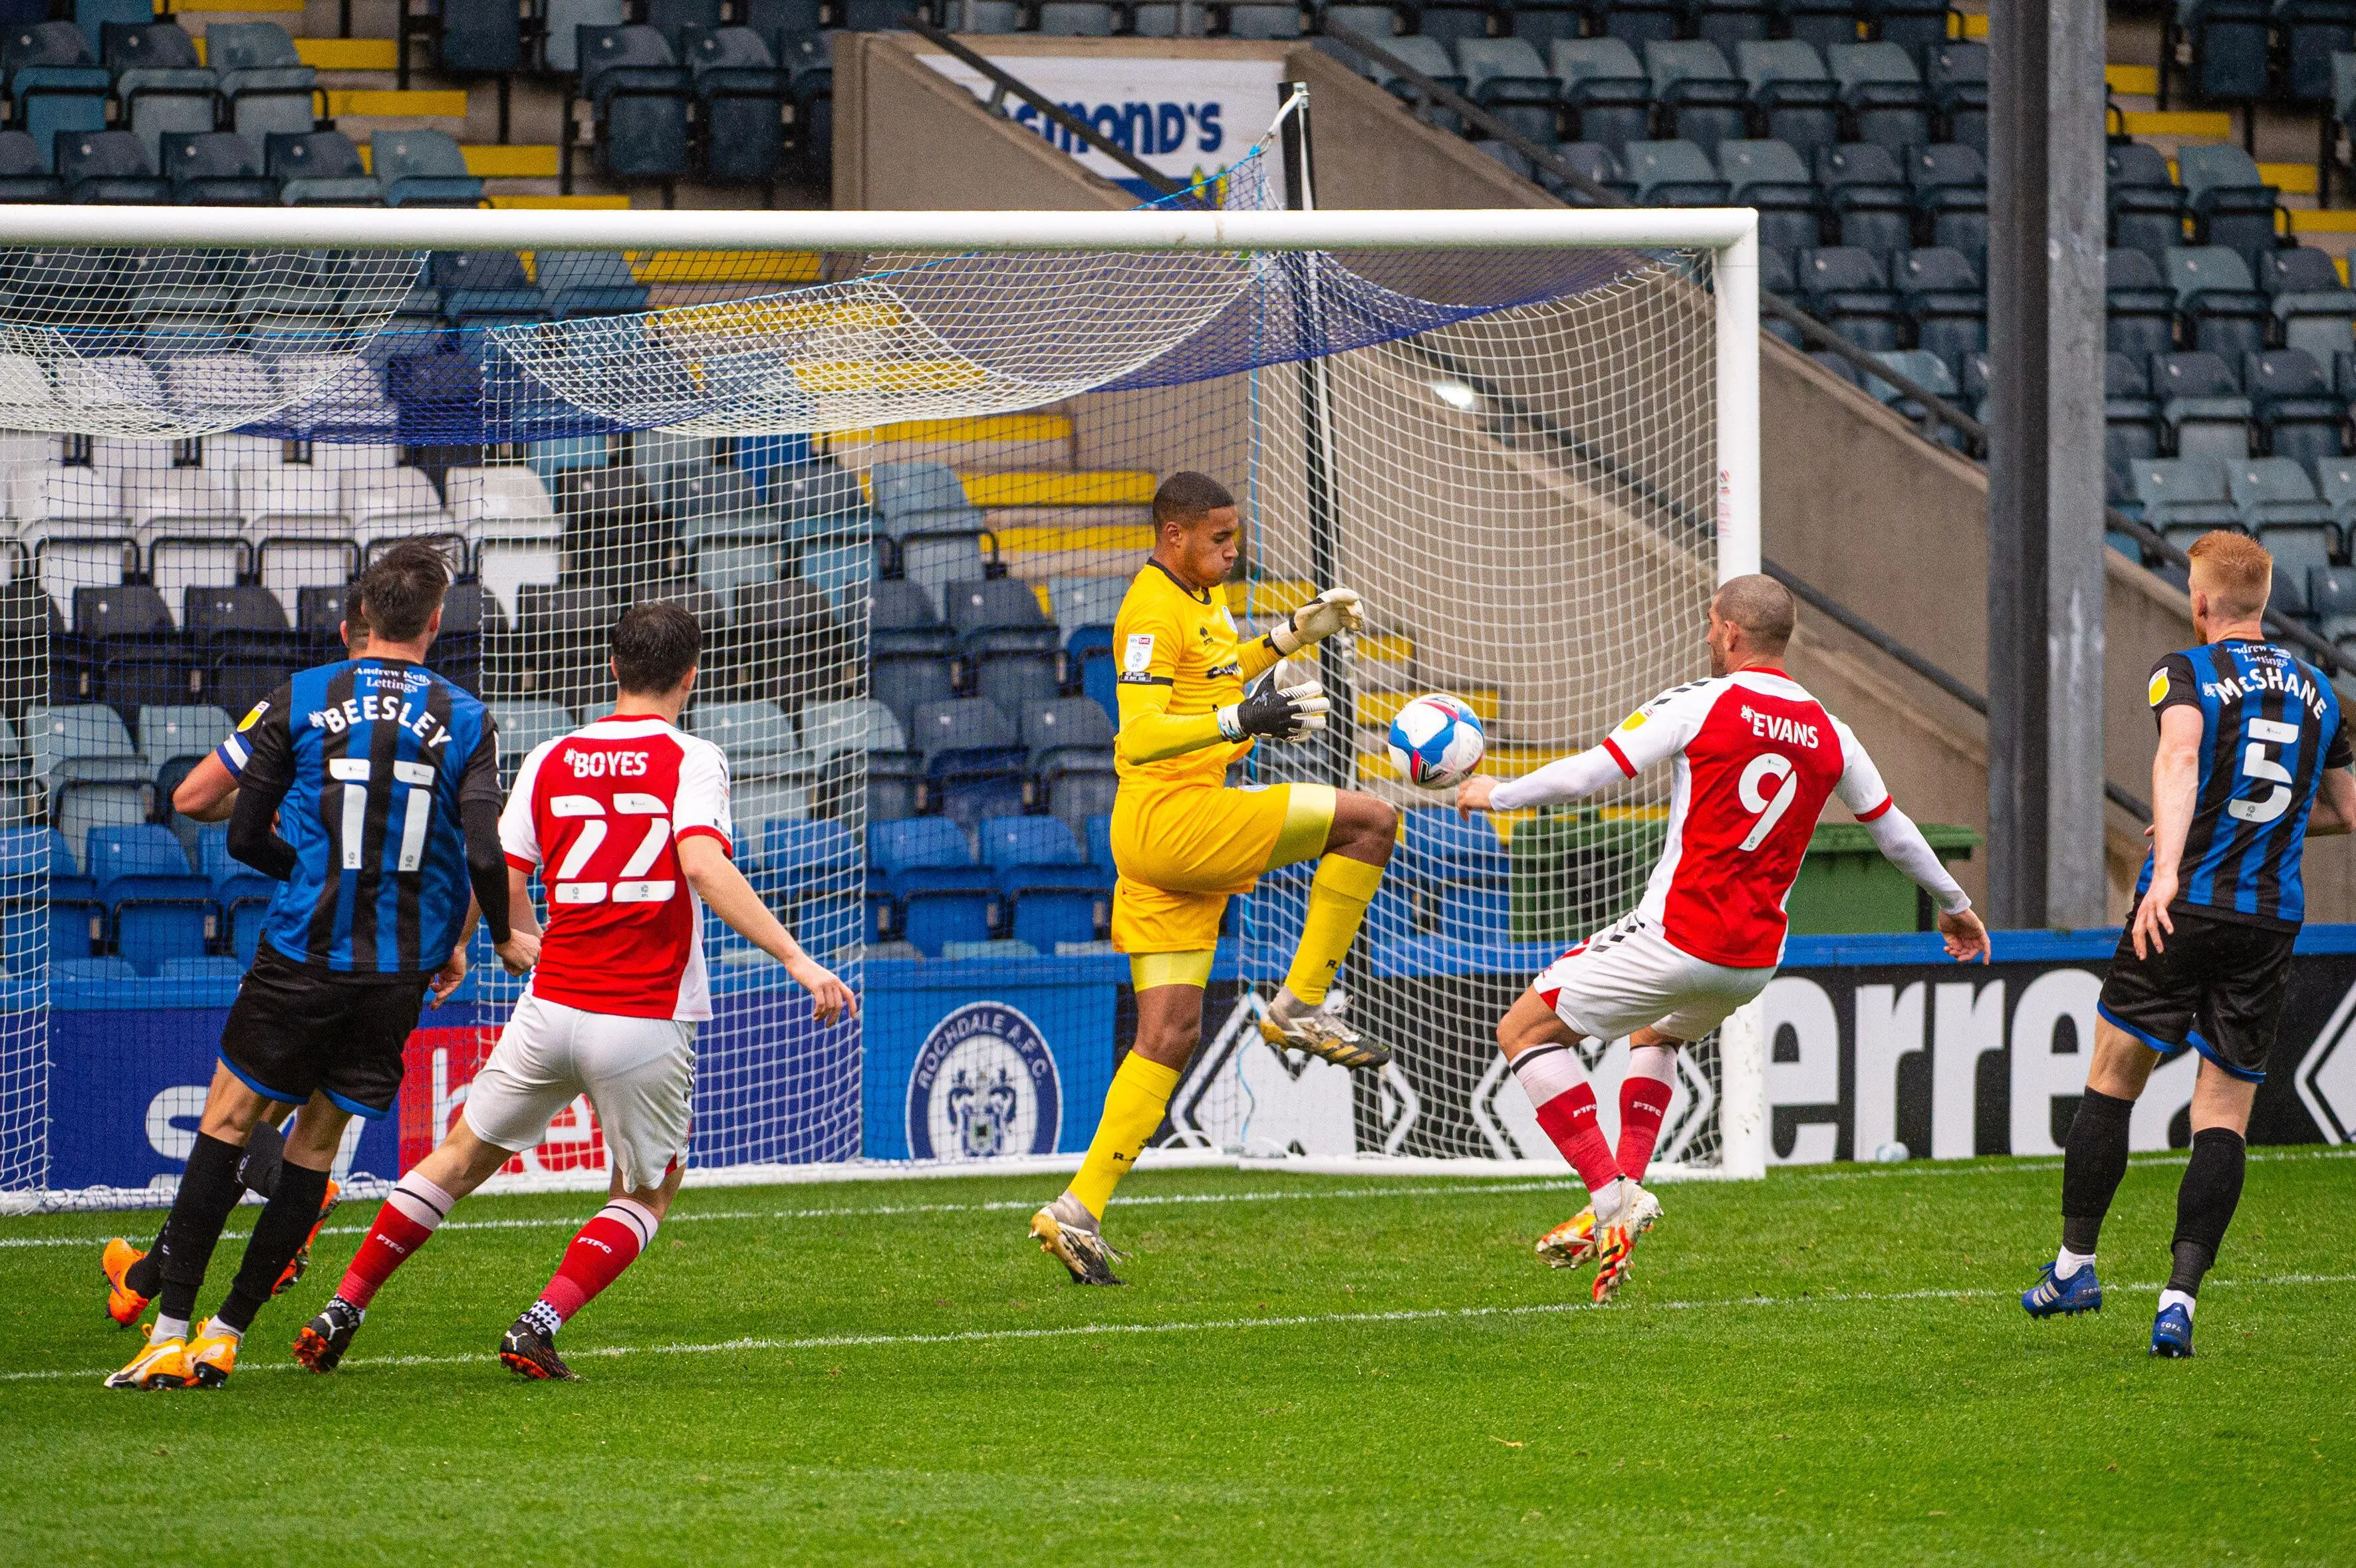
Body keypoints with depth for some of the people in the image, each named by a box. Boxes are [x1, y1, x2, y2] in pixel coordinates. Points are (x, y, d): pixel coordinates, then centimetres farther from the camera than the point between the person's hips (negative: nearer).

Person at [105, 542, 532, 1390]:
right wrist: (500, 938, 11)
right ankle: (226, 1334, 10)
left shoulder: (299, 701, -1)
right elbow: (484, 857, -8)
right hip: (401, 971, 2)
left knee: (227, 1123, 6)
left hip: (301, 958, -1)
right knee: (315, 1144, 12)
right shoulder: (464, 719, 0)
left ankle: (170, 1332, -4)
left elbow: (245, 836, 0)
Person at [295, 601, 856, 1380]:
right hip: (646, 1023, -3)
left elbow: (502, 885, 6)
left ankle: (340, 1314, 18)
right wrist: (797, 960, -25)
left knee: (459, 1160, 21)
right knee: (645, 1198, 17)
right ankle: (541, 1323, -2)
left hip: (550, 1009, 3)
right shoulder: (690, 761, -5)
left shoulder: (551, 760, 6)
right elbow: (705, 867, -22)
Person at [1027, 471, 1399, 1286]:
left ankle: (1079, 1211, 3)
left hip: (1167, 837, 10)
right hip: (1174, 815, -10)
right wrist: (1241, 720, -32)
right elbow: (1139, 737, -22)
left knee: (1170, 1034, 7)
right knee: (1371, 819, -9)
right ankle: (1302, 1005, -4)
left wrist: (1292, 635, 29)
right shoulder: (1154, 611, -12)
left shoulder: (1202, 599, 19)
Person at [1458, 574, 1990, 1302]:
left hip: (1677, 936, -7)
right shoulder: (1829, 735, 7)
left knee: (1526, 1031, 5)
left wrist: (1496, 795, 8)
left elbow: (1585, 776, -9)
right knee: (1656, 1033, 36)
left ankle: (1612, 1197, -8)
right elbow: (1893, 831, 20)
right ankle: (1625, 1194, 20)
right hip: (1755, 961, 7)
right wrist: (1956, 906, 36)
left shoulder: (1700, 703, -8)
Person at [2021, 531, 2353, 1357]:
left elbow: (2179, 756, -24)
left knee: (2111, 1079, 14)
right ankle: (2181, 1298, -8)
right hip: (2271, 920, 3)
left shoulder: (2185, 671, -3)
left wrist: (2169, 869, -36)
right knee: (2224, 1114, 3)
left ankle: (2074, 1265, 21)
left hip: (2182, 909, -3)